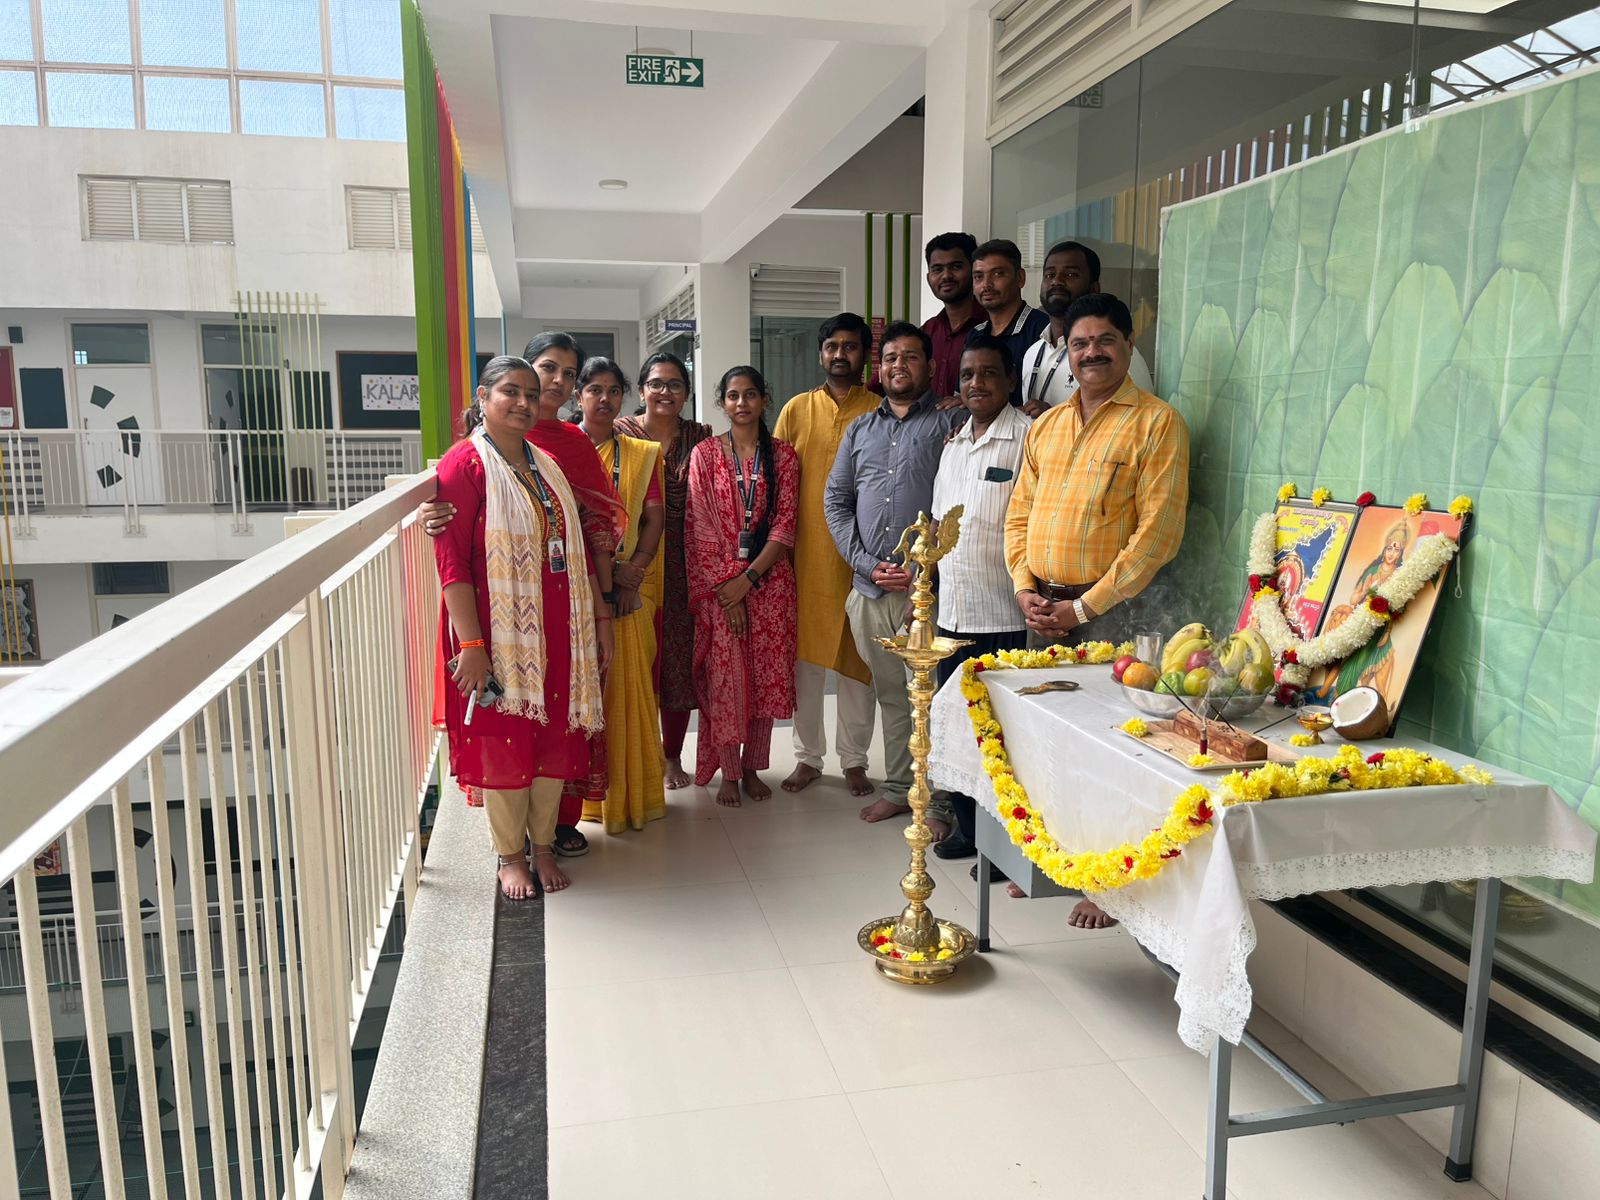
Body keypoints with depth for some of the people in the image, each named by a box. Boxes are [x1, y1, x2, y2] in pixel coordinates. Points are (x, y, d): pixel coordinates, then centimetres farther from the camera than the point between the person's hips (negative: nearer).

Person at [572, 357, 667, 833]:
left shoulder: (642, 453, 12)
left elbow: (655, 517, 5)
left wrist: (634, 571, -10)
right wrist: (608, 568, -14)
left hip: (632, 585, 2)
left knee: (630, 683, 4)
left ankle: (629, 791, 16)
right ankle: (589, 790, 10)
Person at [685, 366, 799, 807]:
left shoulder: (783, 456, 5)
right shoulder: (705, 453, 2)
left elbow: (784, 527, -1)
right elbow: (699, 528, -3)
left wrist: (748, 579, -11)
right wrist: (725, 588, -10)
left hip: (768, 581, 1)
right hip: (717, 583, -1)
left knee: (766, 677, 5)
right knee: (725, 678, 0)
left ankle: (752, 767, 20)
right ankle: (728, 773, 13)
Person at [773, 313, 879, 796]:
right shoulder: (796, 410, 9)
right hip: (805, 552, 2)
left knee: (857, 657, 4)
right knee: (804, 654, 6)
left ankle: (854, 759, 18)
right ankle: (808, 756, 19)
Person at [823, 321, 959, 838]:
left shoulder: (948, 424, 2)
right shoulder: (859, 430, 17)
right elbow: (835, 500, 12)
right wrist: (866, 562, -2)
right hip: (869, 590, 5)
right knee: (890, 694, 14)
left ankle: (937, 802, 8)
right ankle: (897, 787, 26)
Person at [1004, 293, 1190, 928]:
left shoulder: (1156, 422, -7)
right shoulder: (1045, 426, 14)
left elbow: (1157, 532, -14)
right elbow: (1019, 514, 15)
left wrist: (1084, 607, -14)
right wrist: (1025, 588, -1)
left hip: (1109, 609, -6)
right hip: (1043, 607, 6)